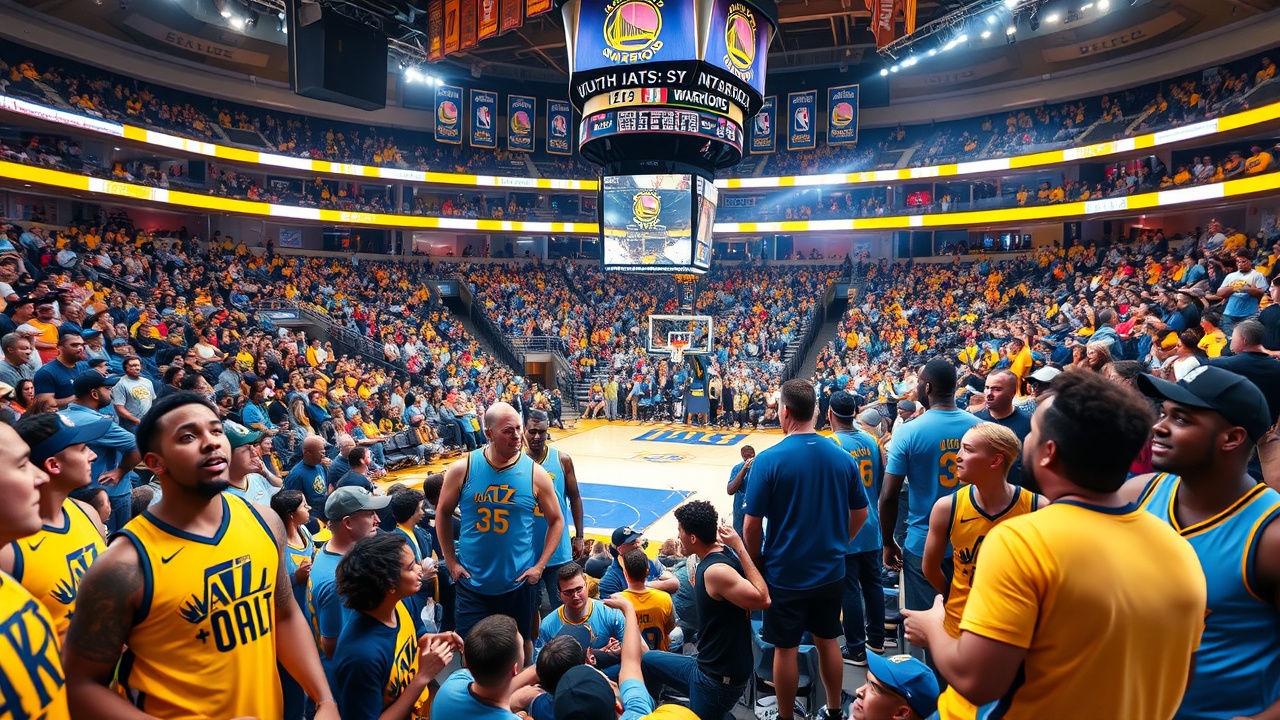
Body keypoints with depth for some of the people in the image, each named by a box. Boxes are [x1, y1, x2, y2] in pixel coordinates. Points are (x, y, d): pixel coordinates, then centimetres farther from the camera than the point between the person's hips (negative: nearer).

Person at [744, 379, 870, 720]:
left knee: (786, 648, 12)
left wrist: (756, 560, 0)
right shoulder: (842, 456, -5)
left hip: (785, 573, -4)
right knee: (828, 641, 21)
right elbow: (860, 513, 6)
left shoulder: (769, 459, -20)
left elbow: (751, 525, -17)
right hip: (831, 570, 4)